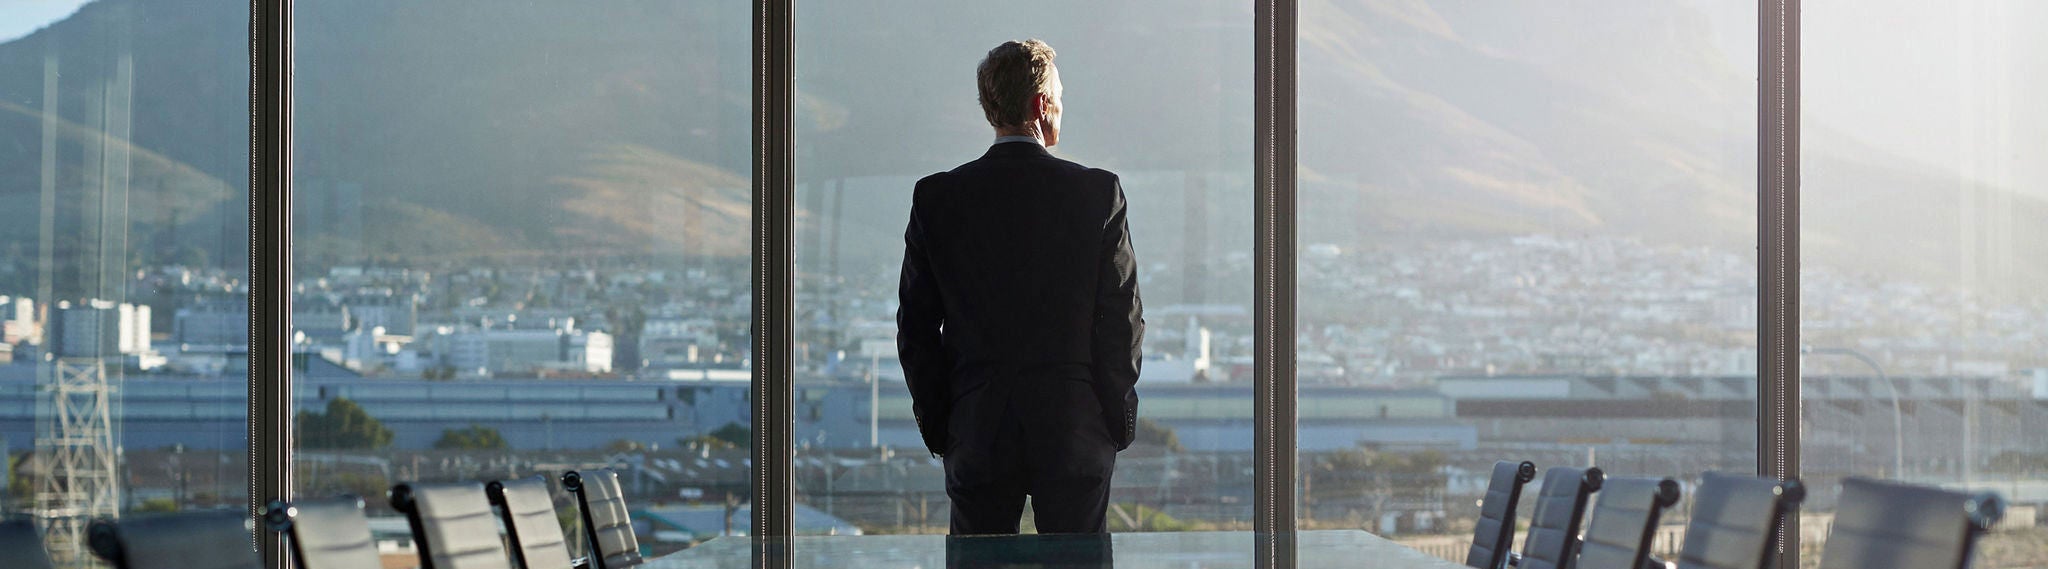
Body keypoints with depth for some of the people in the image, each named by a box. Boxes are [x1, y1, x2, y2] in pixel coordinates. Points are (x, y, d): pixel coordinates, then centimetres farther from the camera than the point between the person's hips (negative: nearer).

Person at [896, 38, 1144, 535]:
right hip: (1076, 434, -1)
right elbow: (1123, 320, -2)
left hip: (976, 435, 1)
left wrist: (936, 426, 10)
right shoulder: (1098, 192, -4)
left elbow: (916, 327, 2)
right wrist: (1119, 422, 8)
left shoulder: (936, 197, 0)